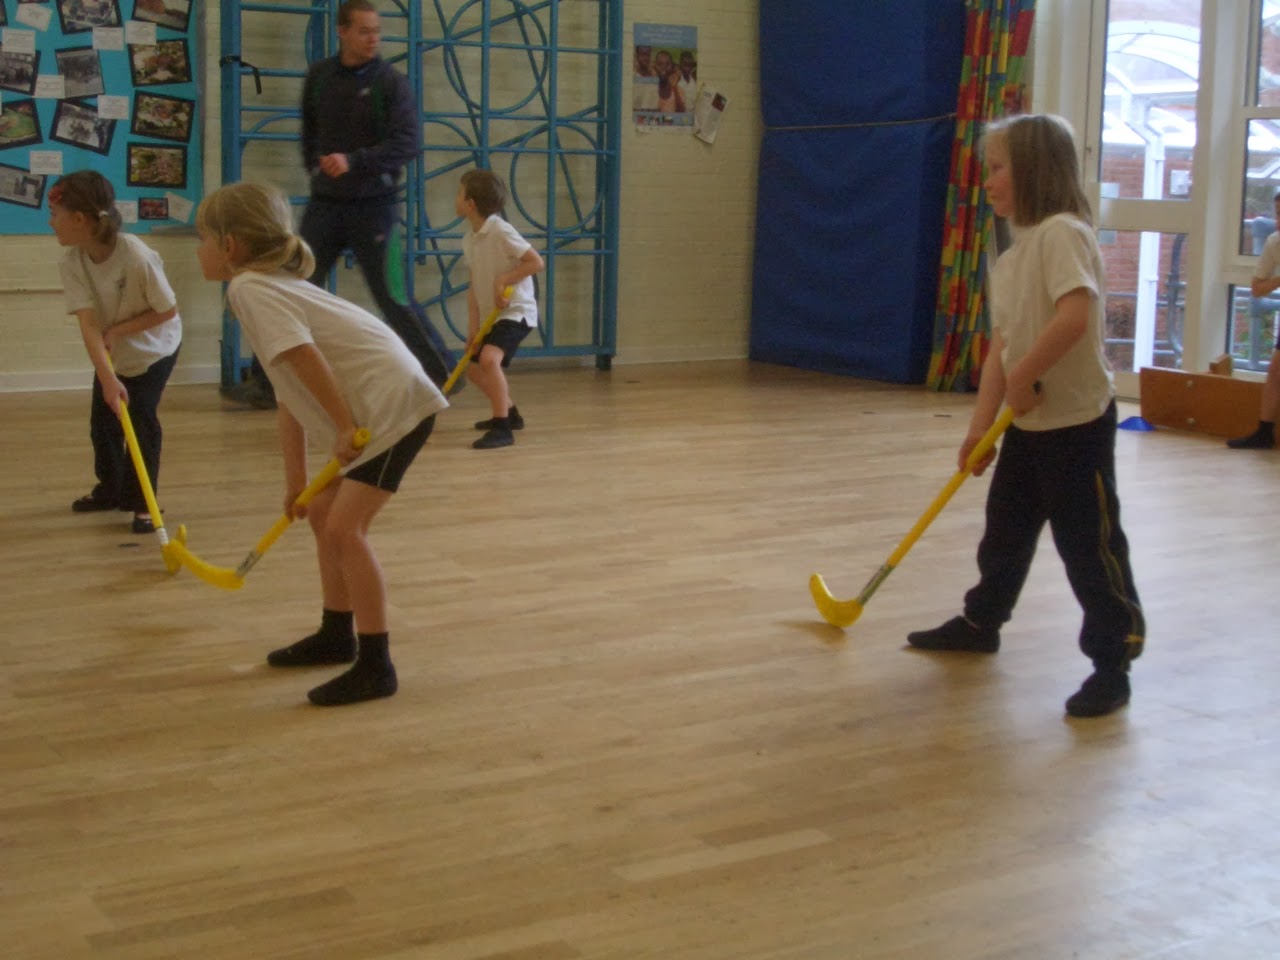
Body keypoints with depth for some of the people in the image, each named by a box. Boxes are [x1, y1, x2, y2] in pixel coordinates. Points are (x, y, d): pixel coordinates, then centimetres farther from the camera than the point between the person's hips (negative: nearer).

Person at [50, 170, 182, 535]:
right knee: (103, 421, 10)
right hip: (111, 354, 5)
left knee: (141, 419, -11)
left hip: (154, 348, -4)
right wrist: (108, 378, -39)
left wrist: (117, 330, -27)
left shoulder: (137, 257, -35)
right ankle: (110, 489, 33)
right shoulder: (70, 263, -23)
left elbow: (168, 311, -24)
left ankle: (141, 501, 4)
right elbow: (89, 324, -30)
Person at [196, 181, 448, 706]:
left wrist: (345, 427, -18)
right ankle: (337, 635, 35)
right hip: (364, 412, 11)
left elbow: (306, 358, -24)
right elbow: (289, 396, 20)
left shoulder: (247, 288, -11)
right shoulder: (273, 284, 18)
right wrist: (296, 478, 22)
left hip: (393, 403, -11)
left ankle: (375, 666, -7)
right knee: (323, 513, 20)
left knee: (344, 528, -13)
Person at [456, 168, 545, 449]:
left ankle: (502, 428, -26)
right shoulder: (469, 239, 4)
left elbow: (536, 262, -22)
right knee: (473, 368, 18)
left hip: (516, 310, -9)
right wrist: (473, 327, 0)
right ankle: (509, 413, 38)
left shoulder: (501, 232, -20)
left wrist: (503, 280, -24)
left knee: (489, 358, -31)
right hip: (491, 315, 9)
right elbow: (474, 285, 6)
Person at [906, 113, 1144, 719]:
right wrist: (981, 423, 5)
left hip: (1077, 420, -9)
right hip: (1028, 422, 9)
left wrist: (1022, 376, -22)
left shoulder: (1062, 233, -17)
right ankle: (981, 622, 40)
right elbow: (1000, 346, 11)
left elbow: (1075, 316, -31)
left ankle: (1113, 663, 7)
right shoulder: (1011, 256, 11)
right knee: (1004, 529, 21)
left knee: (1088, 543, -3)